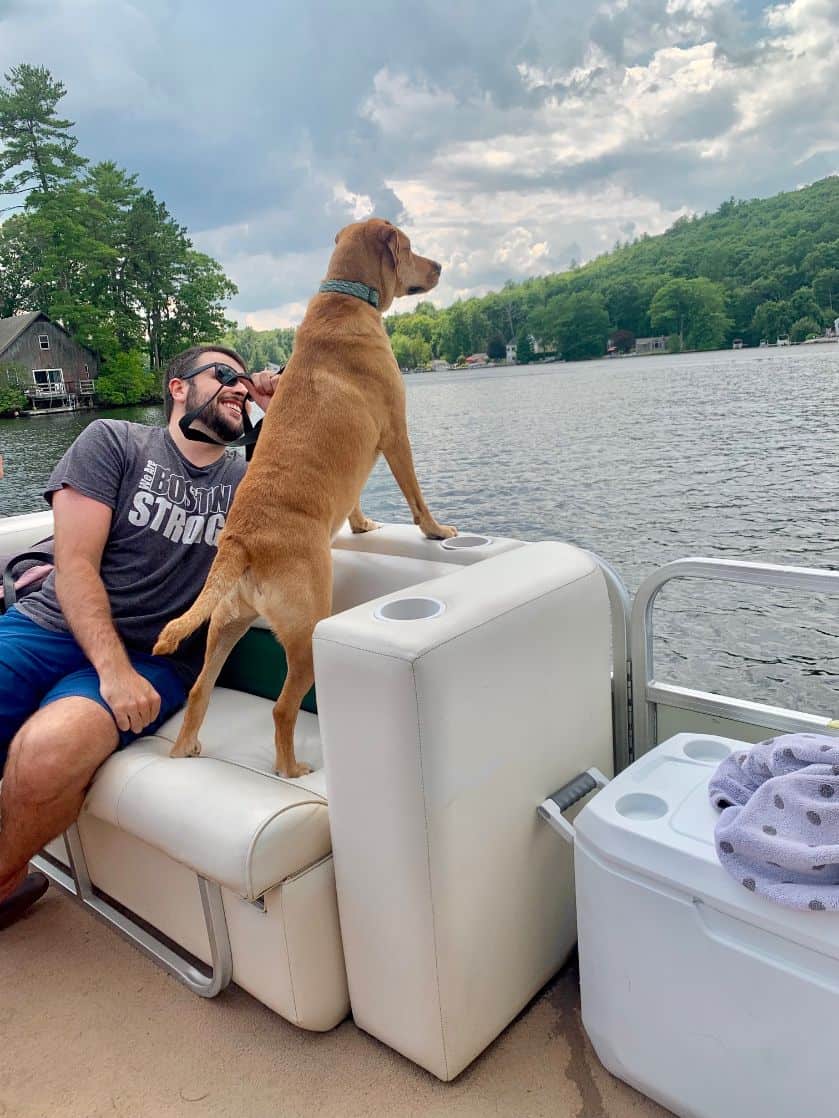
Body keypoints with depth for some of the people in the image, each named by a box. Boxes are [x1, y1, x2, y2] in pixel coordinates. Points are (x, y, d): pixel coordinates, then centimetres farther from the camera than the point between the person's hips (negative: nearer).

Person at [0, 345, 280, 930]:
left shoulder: (247, 481, 15)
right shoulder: (114, 441, 6)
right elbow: (75, 564, -3)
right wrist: (112, 669, -17)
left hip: (154, 659, 0)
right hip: (49, 626, 0)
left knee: (49, 749, -31)